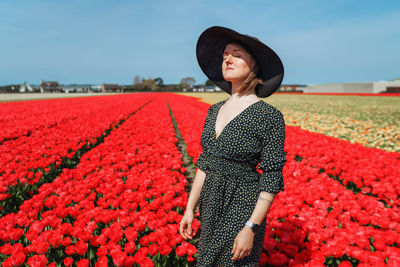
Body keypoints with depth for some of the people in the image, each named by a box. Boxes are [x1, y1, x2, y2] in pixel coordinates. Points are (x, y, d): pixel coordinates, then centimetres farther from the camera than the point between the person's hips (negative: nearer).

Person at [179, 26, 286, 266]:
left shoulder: (269, 116, -14)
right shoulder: (215, 111, 4)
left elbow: (272, 178, -14)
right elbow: (204, 164, 9)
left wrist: (251, 228, -16)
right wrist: (190, 208, 10)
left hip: (242, 208, -6)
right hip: (212, 208, 6)